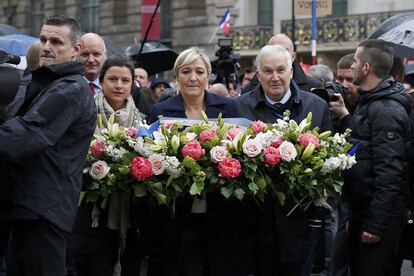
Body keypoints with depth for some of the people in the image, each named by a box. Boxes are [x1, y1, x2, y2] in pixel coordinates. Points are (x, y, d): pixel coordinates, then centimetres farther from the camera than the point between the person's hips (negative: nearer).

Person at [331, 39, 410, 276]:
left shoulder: (386, 111, -19)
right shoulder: (370, 102, 14)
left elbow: (389, 172, -23)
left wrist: (376, 224, -24)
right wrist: (345, 115, 10)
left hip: (379, 212, -10)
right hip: (361, 206, 10)